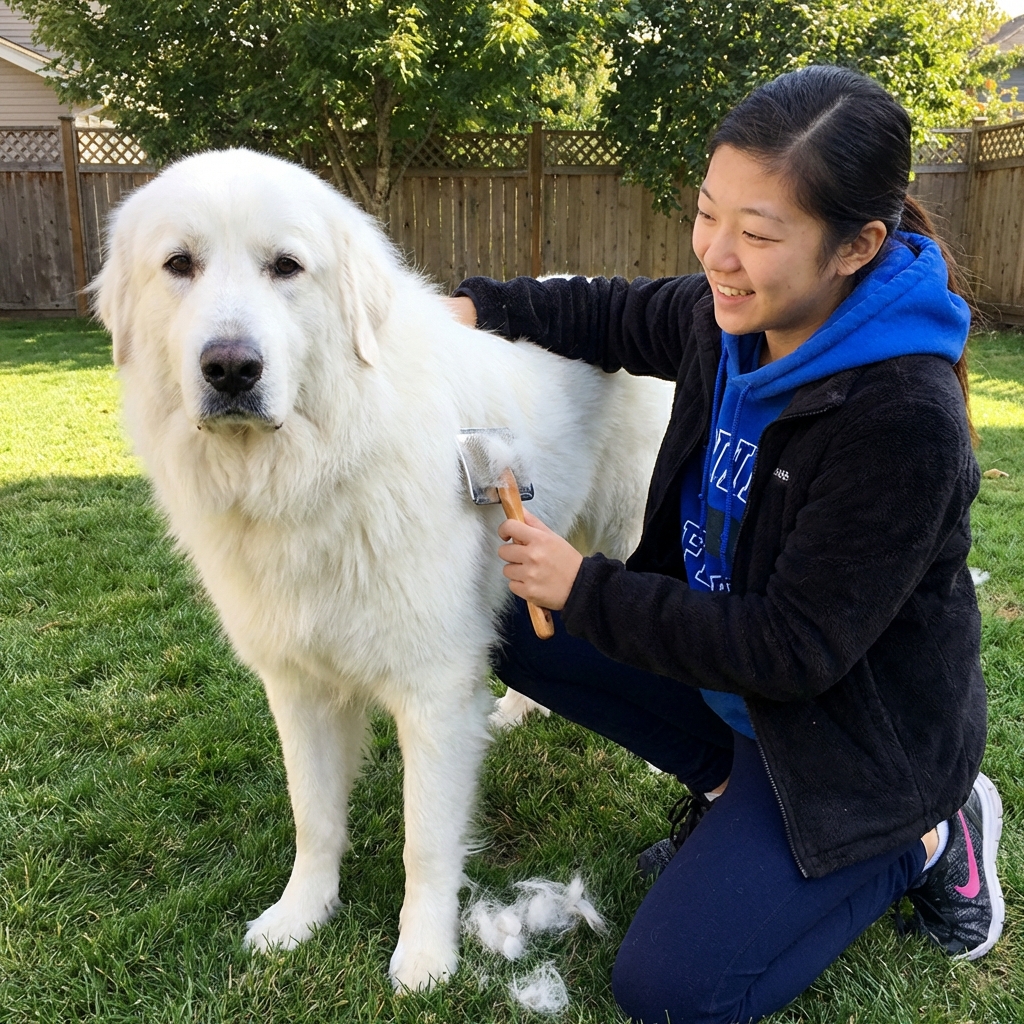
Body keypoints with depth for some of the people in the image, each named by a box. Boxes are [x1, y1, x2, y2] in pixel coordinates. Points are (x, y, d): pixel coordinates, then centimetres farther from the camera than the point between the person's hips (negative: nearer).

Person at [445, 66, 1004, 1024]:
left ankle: (923, 837, 9)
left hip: (855, 736, -7)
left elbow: (793, 651, -28)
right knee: (512, 626, -1)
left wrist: (585, 589, -25)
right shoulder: (730, 317, -10)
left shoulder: (904, 419, -32)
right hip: (727, 659, 7)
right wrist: (479, 306, 6)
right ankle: (728, 782, 12)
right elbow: (618, 315, 12)